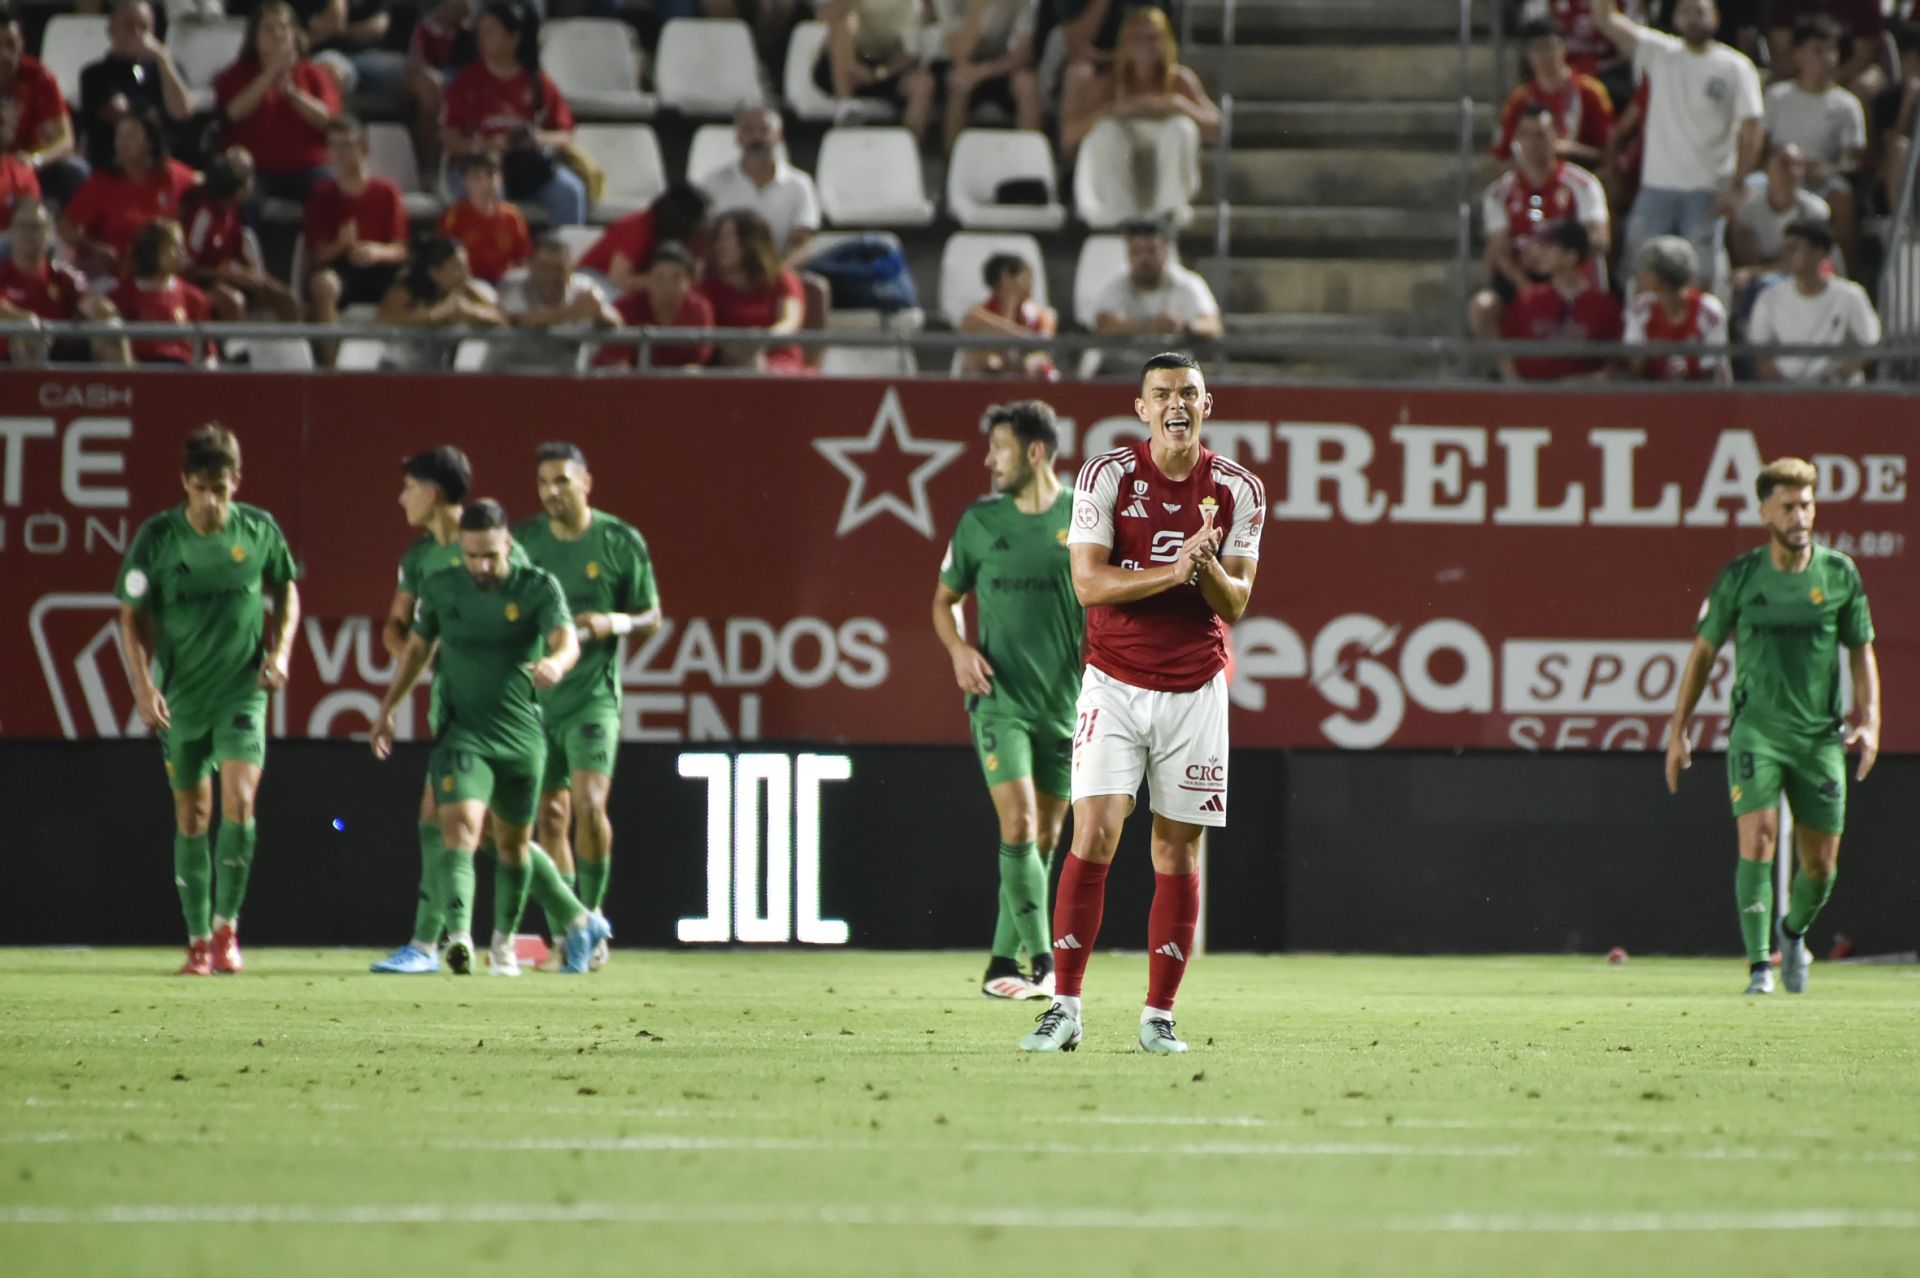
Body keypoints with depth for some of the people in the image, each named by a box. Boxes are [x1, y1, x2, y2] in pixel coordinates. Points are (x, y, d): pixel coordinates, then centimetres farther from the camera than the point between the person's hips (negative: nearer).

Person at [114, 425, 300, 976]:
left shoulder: (260, 530, -6)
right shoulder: (157, 537, -9)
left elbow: (285, 591, 11)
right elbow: (132, 617, -1)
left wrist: (280, 651, -3)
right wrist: (143, 686, -11)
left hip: (242, 690, -1)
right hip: (181, 697, 1)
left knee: (239, 801, -17)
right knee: (191, 816, 6)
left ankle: (226, 926, -5)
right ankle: (199, 940, 15)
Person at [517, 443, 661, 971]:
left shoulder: (621, 542, -3)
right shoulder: (523, 541, 3)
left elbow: (651, 619, 4)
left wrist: (614, 623, -16)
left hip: (593, 694, -3)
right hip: (535, 695, 3)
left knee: (589, 805, -17)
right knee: (550, 816, 3)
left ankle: (592, 916, 0)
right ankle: (565, 933, 12)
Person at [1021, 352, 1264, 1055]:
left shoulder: (1238, 489, 3)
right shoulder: (1106, 475, -4)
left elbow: (1235, 604, 3)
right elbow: (1089, 582, -11)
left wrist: (1207, 567, -18)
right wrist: (1173, 571, -22)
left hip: (1194, 689, 2)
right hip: (1115, 684, -2)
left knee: (1177, 851, 2)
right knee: (1093, 834, -12)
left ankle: (1158, 1015, 8)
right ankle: (1065, 1009, -9)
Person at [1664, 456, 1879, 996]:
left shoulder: (1840, 574, 2)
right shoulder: (1739, 577, -1)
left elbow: (1862, 650, 10)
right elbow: (1704, 651, 9)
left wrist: (1868, 722, -2)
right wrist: (1679, 730, 7)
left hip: (1820, 735, 2)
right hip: (1757, 728, -2)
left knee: (1821, 861, 5)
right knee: (1758, 837, -19)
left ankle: (1794, 931, 37)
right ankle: (1759, 966, -15)